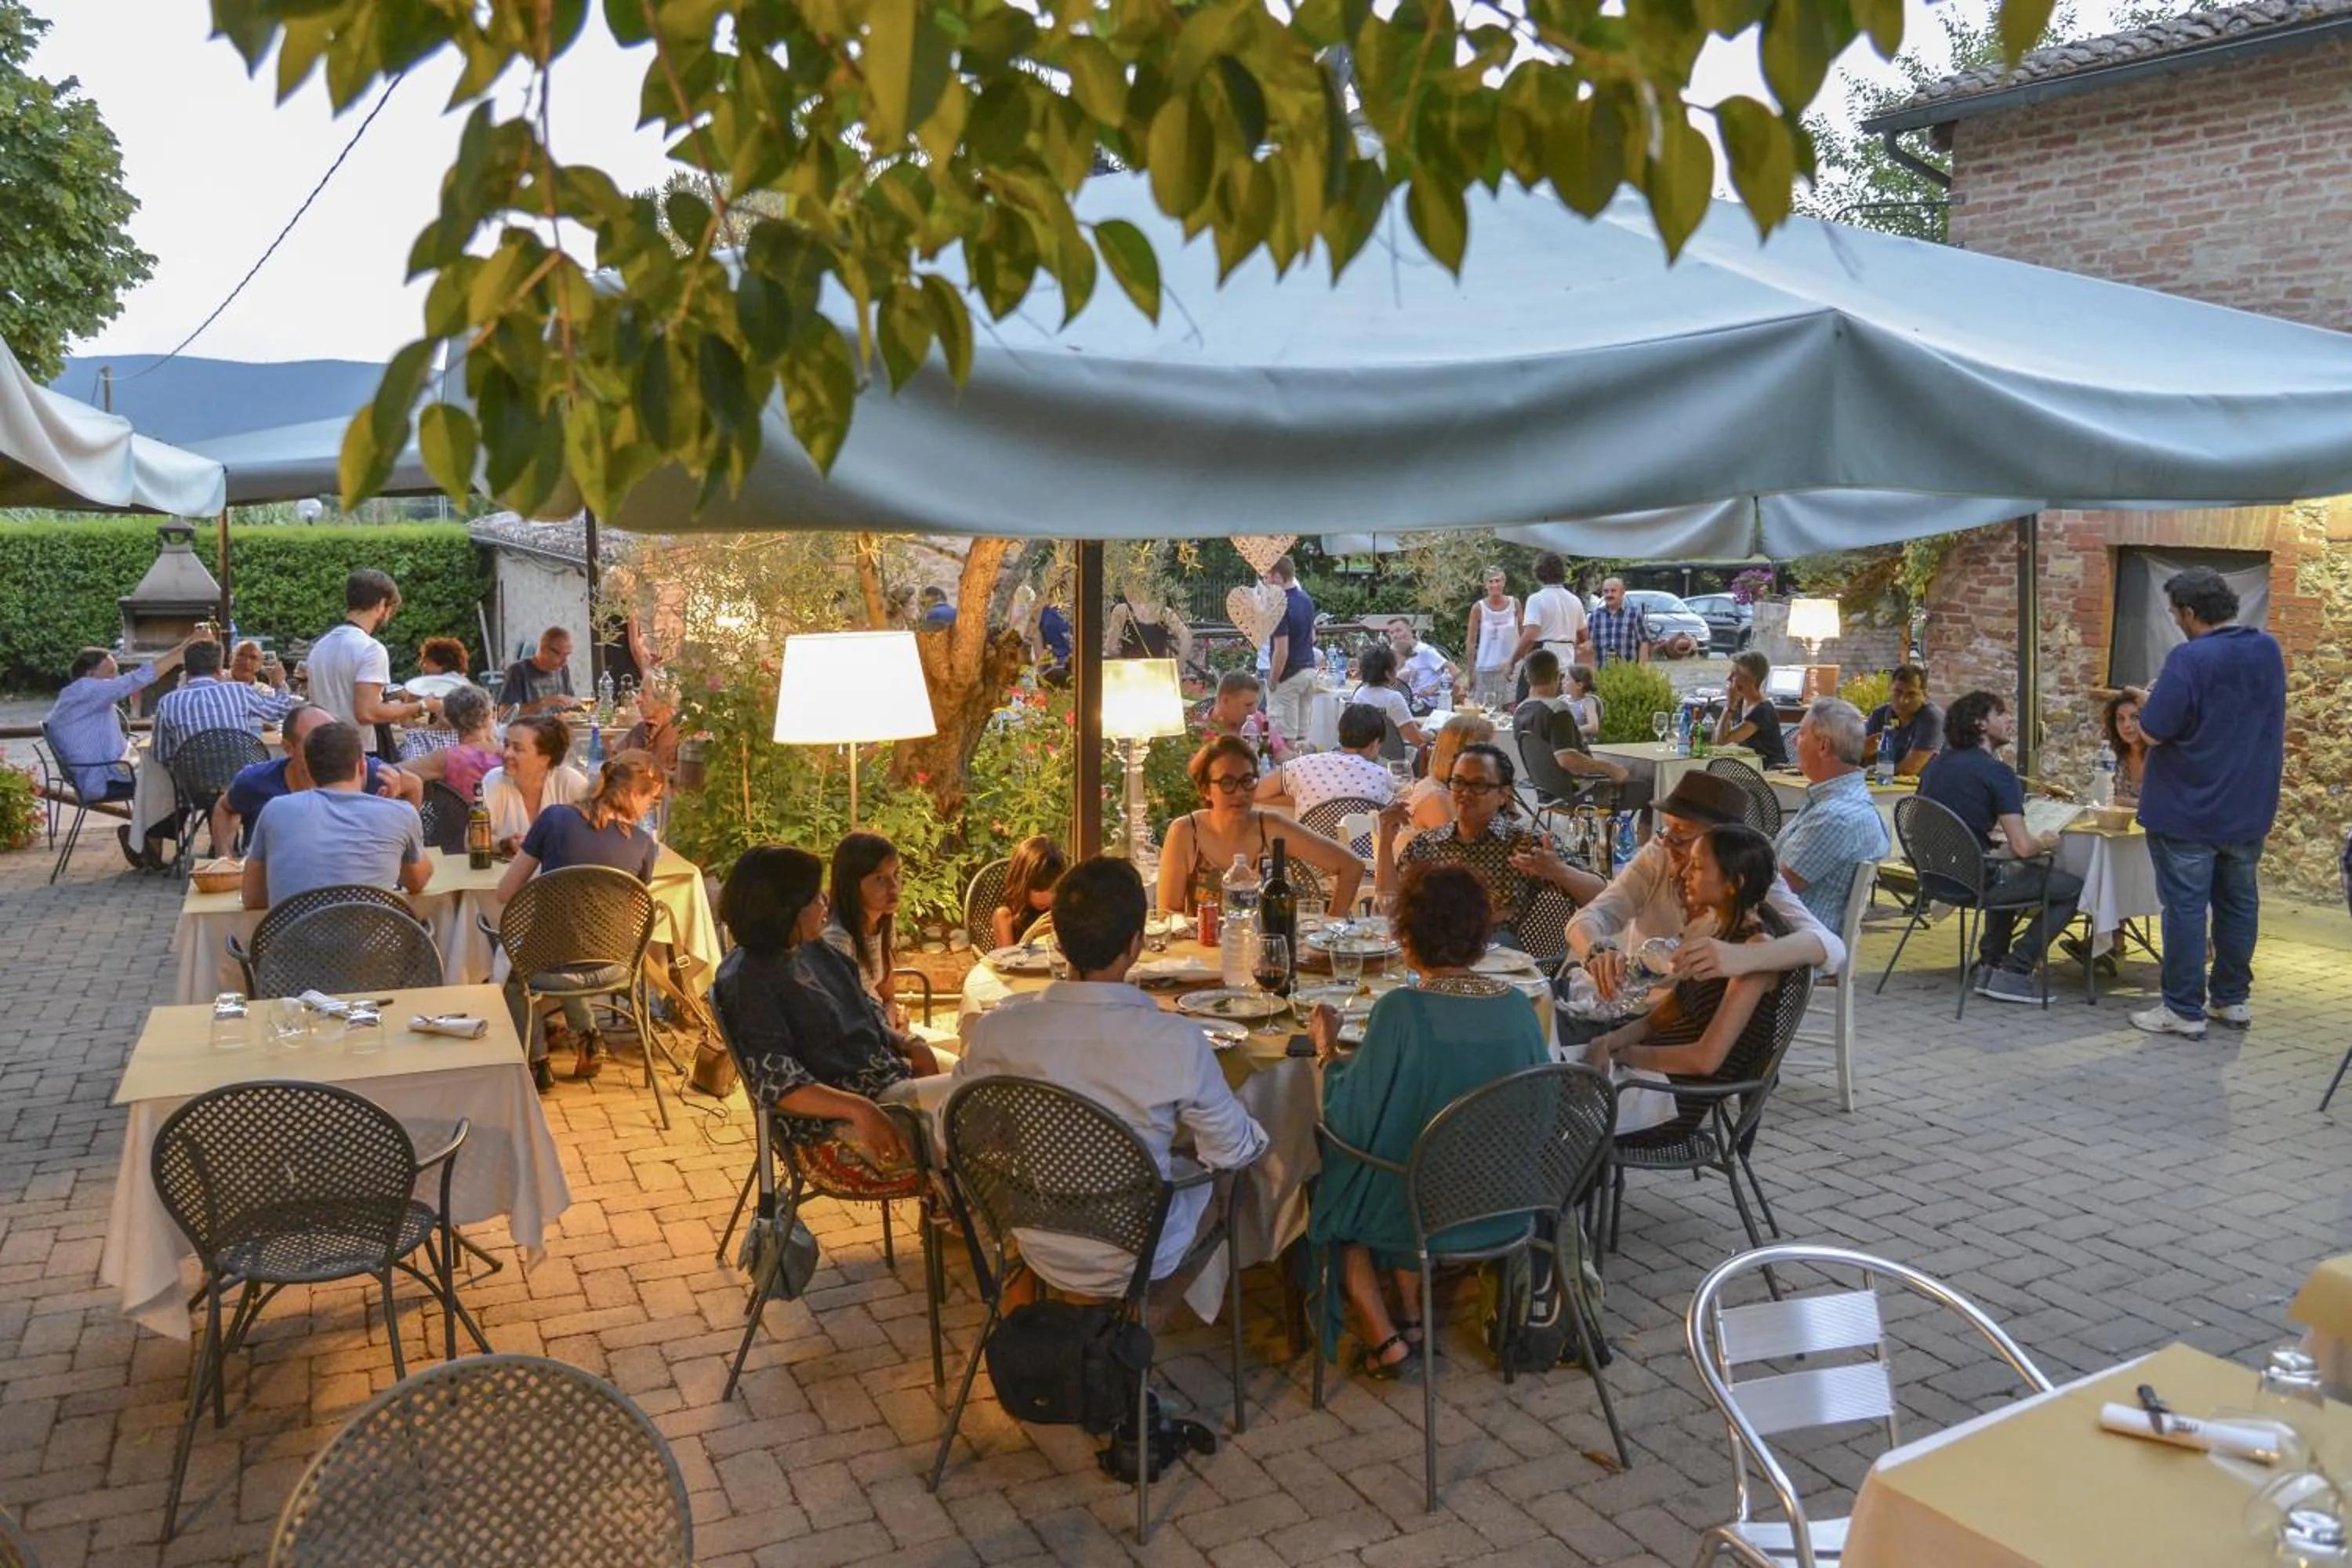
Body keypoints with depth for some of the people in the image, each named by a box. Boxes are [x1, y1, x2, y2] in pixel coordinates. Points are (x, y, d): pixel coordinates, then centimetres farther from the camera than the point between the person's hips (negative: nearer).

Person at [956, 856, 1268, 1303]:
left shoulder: (995, 1030, -20)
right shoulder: (1176, 1041, -28)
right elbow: (1232, 1151, -13)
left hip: (1041, 1256, 3)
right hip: (1138, 1263, -3)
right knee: (1220, 1177, 27)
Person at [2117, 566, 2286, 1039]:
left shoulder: (2189, 659, -21)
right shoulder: (2269, 651, 4)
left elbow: (2154, 732, -21)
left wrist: (2149, 701, -1)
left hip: (2188, 813, -7)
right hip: (2249, 810, 7)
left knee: (2186, 907, -1)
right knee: (2238, 904, 15)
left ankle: (2185, 1010, 4)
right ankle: (2233, 1000, 24)